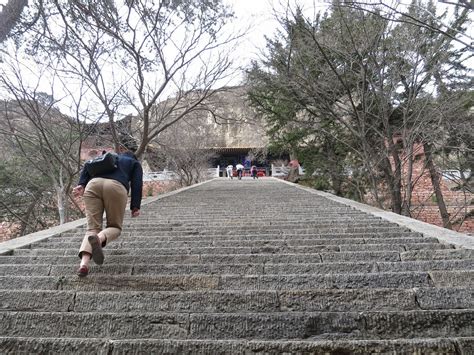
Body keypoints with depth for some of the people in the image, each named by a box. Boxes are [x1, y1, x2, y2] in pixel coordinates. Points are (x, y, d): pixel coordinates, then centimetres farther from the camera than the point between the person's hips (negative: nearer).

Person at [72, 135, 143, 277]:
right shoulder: (135, 163, 28)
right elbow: (137, 184, 10)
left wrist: (81, 184, 6)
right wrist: (135, 206, 6)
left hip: (93, 184, 3)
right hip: (116, 187, -3)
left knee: (92, 228, 3)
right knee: (114, 227, 11)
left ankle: (84, 263, -21)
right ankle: (99, 239, -25)